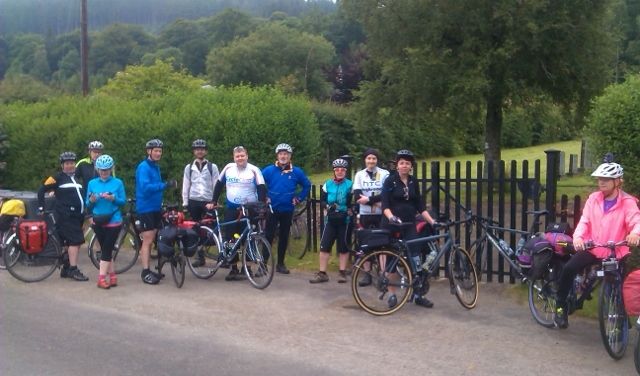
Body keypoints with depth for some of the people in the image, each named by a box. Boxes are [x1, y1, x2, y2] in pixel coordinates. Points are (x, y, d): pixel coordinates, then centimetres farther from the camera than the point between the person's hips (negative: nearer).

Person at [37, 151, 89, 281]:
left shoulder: (77, 178, 19)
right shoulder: (58, 178, -2)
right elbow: (41, 190, -1)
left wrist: (85, 211, 19)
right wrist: (41, 208, -7)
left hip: (76, 215, 8)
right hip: (65, 216, -8)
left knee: (72, 243, 10)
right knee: (75, 241, -15)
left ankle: (66, 269, 18)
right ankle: (73, 270, -13)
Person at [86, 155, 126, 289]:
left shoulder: (117, 183, -2)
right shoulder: (92, 183, 4)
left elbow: (123, 201, -2)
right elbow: (88, 205, 6)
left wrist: (113, 198, -21)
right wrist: (91, 201, -16)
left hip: (113, 221, -3)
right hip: (98, 221, 3)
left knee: (106, 250, -5)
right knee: (105, 250, 8)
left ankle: (101, 278, -2)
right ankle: (112, 276, 17)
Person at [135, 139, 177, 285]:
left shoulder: (156, 167, 13)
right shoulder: (143, 167, -14)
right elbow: (145, 187, -27)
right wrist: (165, 185, -30)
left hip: (155, 208, 8)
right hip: (146, 208, -8)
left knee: (151, 240, 12)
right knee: (147, 240, -7)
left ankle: (147, 270, 19)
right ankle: (145, 272, -2)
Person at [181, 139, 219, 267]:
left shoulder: (212, 167, 3)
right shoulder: (189, 167, 9)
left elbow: (216, 186, 0)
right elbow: (185, 186, 8)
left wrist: (214, 202, -7)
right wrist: (185, 203, 2)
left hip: (208, 202, -2)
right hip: (194, 202, 2)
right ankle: (199, 257, 12)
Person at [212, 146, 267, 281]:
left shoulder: (254, 170, -5)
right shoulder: (228, 168, 4)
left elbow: (262, 188, -9)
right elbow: (219, 185, 13)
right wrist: (214, 201, 10)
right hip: (231, 209, 3)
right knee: (230, 239, 2)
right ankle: (233, 269, 11)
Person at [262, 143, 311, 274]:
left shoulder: (296, 172, -1)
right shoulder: (269, 170, -6)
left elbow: (307, 185, 12)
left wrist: (299, 198, 5)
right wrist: (264, 198, -1)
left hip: (288, 210, 2)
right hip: (272, 209, -2)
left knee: (284, 237, 10)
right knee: (269, 236, -5)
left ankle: (280, 263, 21)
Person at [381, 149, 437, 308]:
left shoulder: (413, 182, 8)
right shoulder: (390, 180, -5)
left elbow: (420, 205, 9)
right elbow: (385, 205, -14)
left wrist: (432, 221, 1)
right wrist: (391, 217, -32)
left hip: (409, 225, 4)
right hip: (392, 225, -4)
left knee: (415, 258, -2)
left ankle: (418, 294, 6)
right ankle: (392, 294, 12)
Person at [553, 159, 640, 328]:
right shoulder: (593, 198, 2)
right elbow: (584, 220, -5)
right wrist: (578, 236, -26)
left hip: (616, 253, -2)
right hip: (592, 248, 2)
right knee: (568, 269, -19)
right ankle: (561, 307, -2)